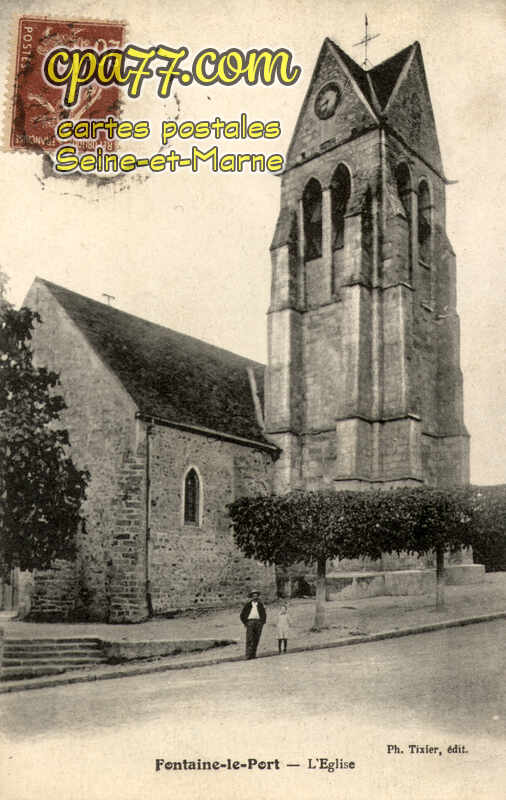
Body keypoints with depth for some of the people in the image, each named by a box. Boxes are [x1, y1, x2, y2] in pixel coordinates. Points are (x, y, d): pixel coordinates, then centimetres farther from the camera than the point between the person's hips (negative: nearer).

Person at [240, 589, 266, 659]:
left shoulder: (260, 605, 16)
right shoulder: (248, 605, 11)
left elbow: (264, 615, 22)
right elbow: (242, 615, 11)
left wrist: (263, 622, 8)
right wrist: (245, 623, 1)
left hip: (259, 622, 2)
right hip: (250, 622, -2)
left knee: (256, 640, -2)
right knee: (249, 639, -12)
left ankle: (253, 654, 2)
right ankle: (248, 655, -17)